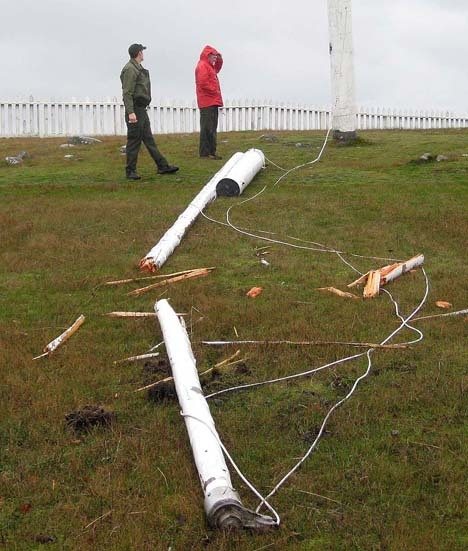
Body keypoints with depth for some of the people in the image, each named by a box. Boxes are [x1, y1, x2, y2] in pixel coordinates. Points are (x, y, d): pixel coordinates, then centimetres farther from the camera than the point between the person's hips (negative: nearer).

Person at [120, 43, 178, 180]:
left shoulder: (139, 69, 18)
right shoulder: (130, 69, -14)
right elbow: (127, 93, -20)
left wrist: (142, 108, 20)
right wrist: (130, 112, -26)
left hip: (142, 110, 10)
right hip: (135, 110, -10)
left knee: (149, 139, 12)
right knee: (134, 140, -5)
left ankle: (163, 166, 16)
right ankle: (130, 171, 2)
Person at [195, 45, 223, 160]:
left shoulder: (209, 66, 20)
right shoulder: (202, 66, -11)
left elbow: (217, 69, 39)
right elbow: (203, 83, -21)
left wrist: (219, 59, 21)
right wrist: (214, 91, -13)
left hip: (212, 102, 11)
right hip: (207, 102, -11)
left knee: (212, 128, 12)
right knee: (207, 128, -11)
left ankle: (211, 151, 17)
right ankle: (205, 152, -11)